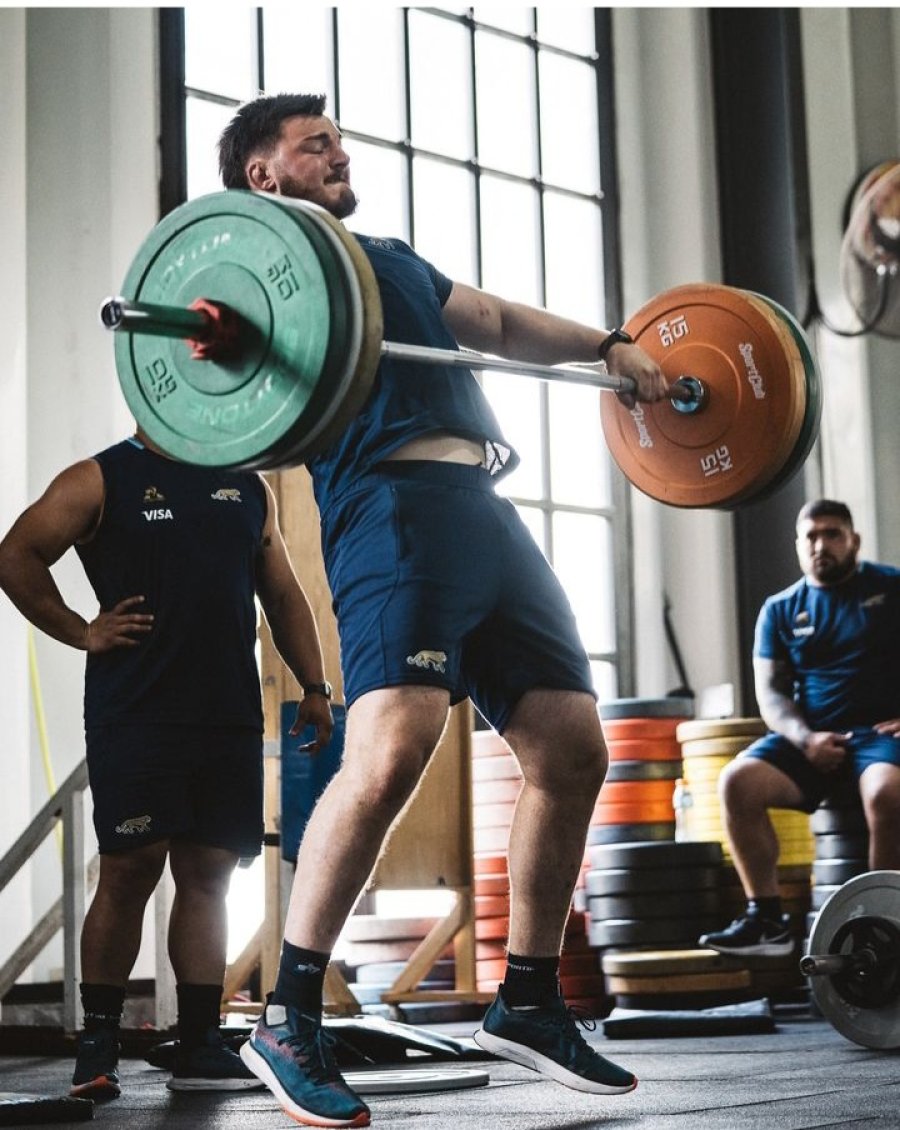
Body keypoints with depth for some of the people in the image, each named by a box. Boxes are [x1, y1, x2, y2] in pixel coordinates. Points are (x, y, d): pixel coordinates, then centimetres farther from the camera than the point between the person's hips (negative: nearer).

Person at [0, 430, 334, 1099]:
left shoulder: (248, 487, 18)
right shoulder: (100, 481, 3)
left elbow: (283, 593, 20)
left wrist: (315, 686, 13)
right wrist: (83, 633, -6)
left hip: (230, 716, 5)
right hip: (134, 712, -4)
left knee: (209, 875, 4)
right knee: (130, 870, -5)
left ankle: (200, 1048, 10)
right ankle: (98, 1044, 6)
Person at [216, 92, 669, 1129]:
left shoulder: (390, 258, 33)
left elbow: (498, 322, 40)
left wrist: (610, 346, 30)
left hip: (486, 514, 8)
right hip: (389, 507, -8)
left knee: (570, 751, 4)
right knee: (392, 752, -25)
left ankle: (528, 1002, 16)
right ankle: (287, 1021, -15)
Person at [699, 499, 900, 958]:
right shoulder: (780, 610, 13)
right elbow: (770, 690, 6)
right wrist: (805, 738, -14)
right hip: (810, 738, 3)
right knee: (738, 780, -24)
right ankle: (766, 919, -18)